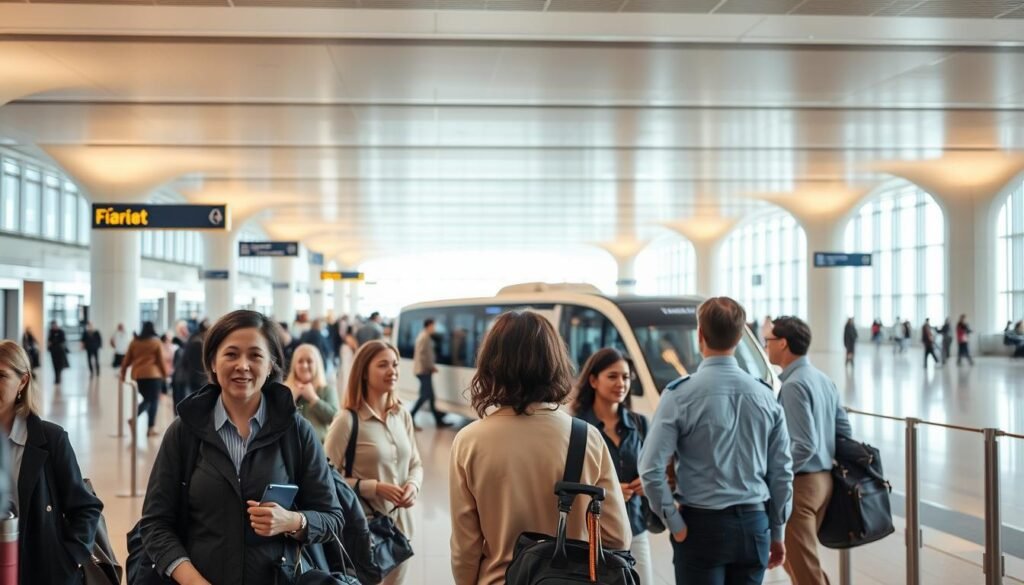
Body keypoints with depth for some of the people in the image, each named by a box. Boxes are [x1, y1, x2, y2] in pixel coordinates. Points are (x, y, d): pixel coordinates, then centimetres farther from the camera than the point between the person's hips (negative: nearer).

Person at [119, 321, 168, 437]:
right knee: (154, 401, 2)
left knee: (146, 399, 18)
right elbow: (161, 360, -1)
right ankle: (151, 428, -2)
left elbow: (127, 359, 11)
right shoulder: (156, 342, -1)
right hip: (153, 374, -5)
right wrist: (165, 374, 8)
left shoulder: (134, 342, 10)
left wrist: (123, 373, 17)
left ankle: (133, 418, -1)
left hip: (137, 375, 5)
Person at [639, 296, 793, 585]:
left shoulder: (681, 394, -10)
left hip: (703, 525, -4)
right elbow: (782, 471, 7)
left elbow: (651, 468, -16)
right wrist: (777, 532, 16)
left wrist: (676, 525, -7)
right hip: (754, 526, 4)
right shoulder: (765, 395, 3)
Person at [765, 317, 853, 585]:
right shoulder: (823, 379, 9)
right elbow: (844, 431, 13)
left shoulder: (794, 385, -19)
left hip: (800, 483, -9)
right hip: (824, 478, 10)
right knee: (791, 556, 22)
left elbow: (804, 445, -24)